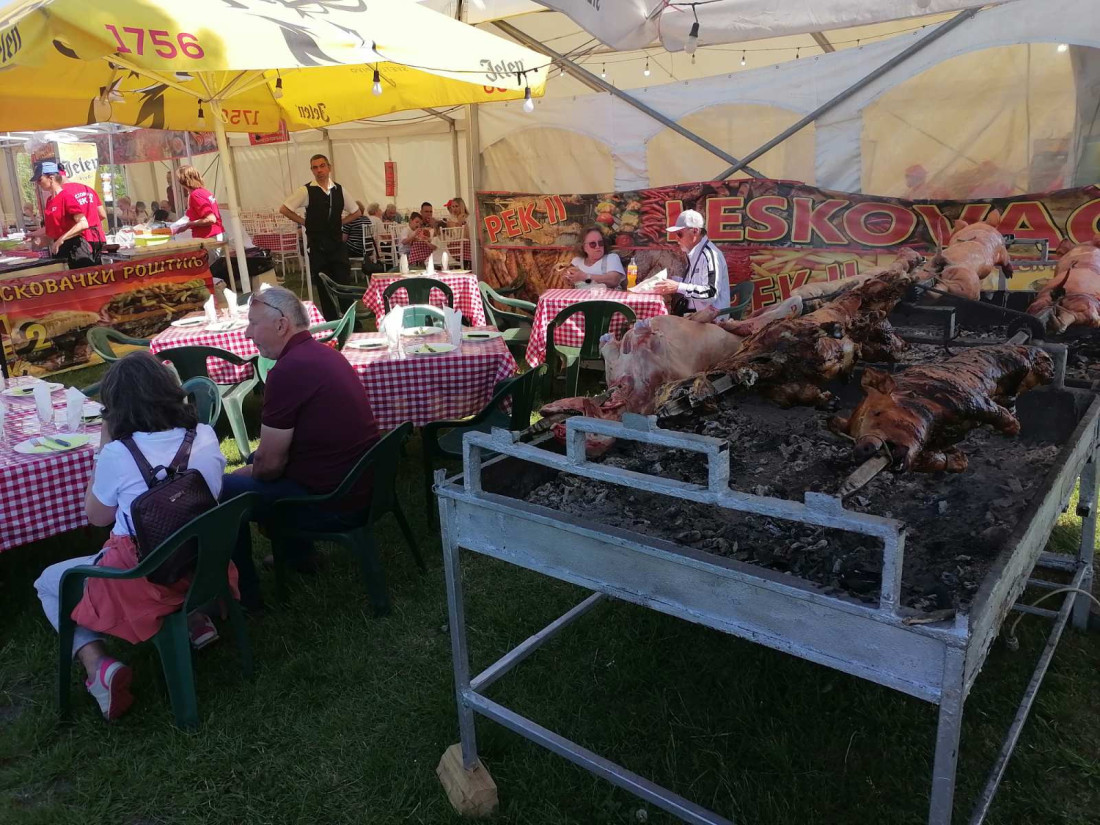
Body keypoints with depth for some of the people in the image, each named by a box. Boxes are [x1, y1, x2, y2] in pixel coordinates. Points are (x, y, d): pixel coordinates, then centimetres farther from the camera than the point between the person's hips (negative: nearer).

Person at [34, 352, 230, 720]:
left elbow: (97, 516, 0)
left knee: (49, 582, 23)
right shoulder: (206, 436, -7)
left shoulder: (118, 454, -18)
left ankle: (98, 665, -1)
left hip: (143, 576, -4)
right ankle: (194, 616, 16)